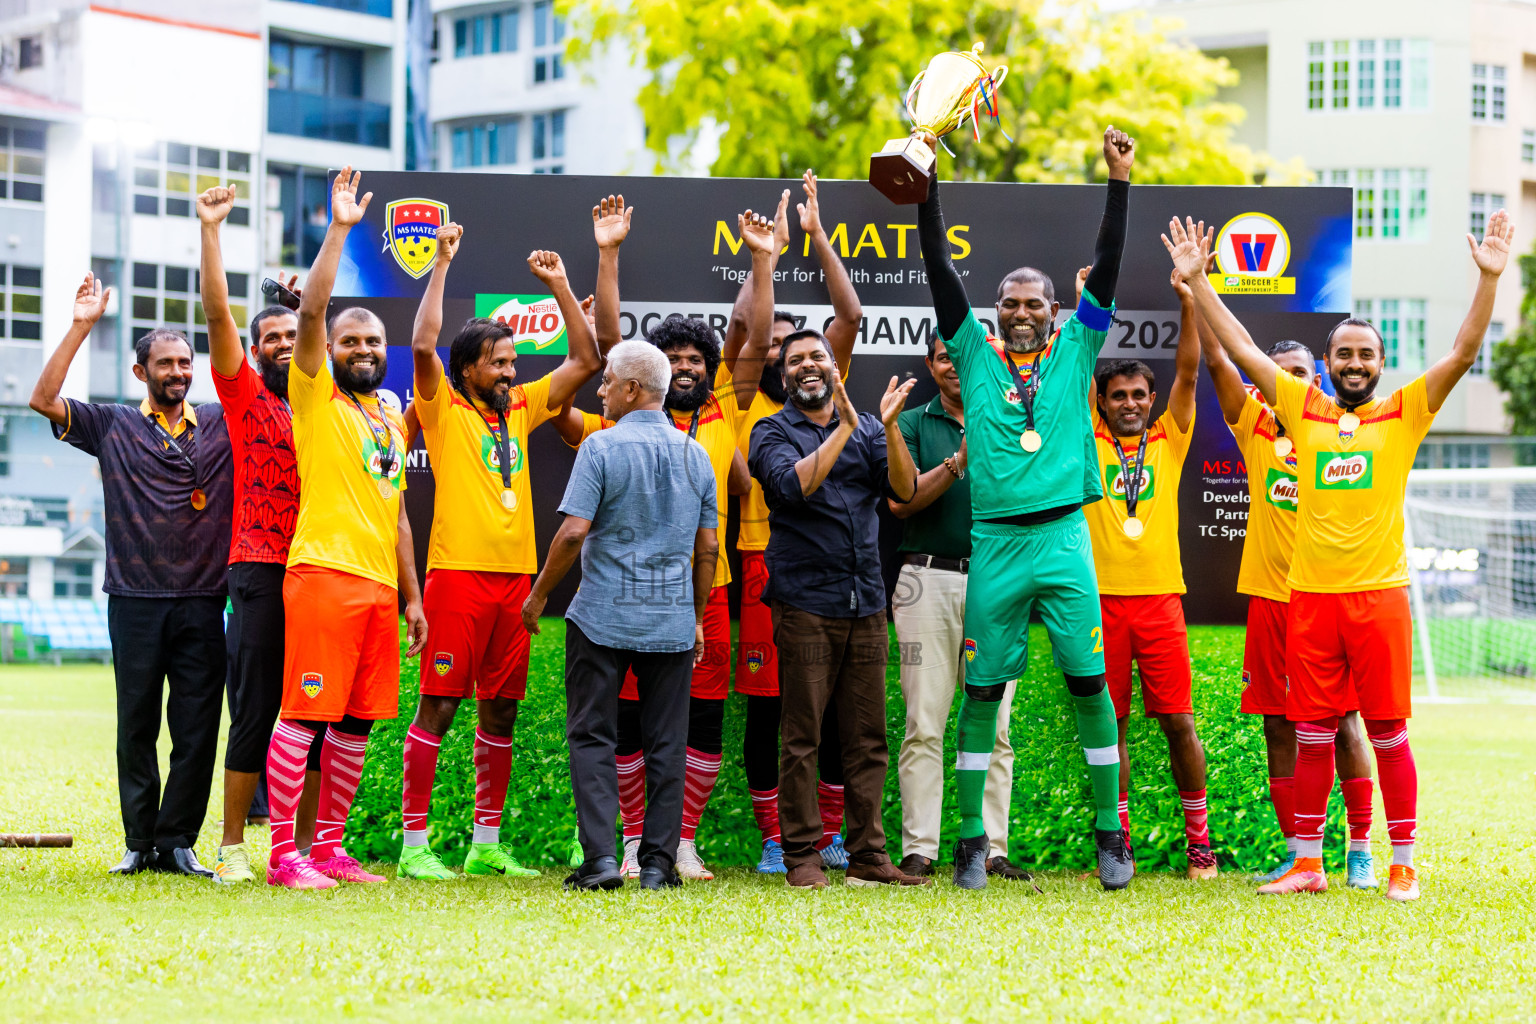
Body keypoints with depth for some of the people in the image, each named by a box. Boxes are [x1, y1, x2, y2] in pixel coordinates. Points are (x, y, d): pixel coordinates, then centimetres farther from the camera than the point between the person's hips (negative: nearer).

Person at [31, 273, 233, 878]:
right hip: (135, 600, -1)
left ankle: (177, 841, 6)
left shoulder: (224, 424, 10)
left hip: (202, 601, 1)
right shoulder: (113, 427, 7)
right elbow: (44, 400, -3)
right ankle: (139, 843, 9)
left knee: (197, 728, -1)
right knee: (136, 725, 4)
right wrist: (82, 327, -8)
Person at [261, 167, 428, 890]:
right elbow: (311, 311, -13)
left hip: (380, 583, 7)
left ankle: (329, 849, 16)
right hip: (323, 575, -7)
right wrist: (340, 230, -16)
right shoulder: (314, 396, 2)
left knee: (356, 722, 8)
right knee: (303, 713, -8)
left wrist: (412, 596, 19)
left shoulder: (391, 416, 20)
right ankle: (283, 854, -6)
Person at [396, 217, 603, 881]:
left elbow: (585, 360, 17)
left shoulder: (520, 408, 16)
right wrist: (442, 264, -14)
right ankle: (415, 843, -3)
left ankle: (486, 844, 16)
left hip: (514, 576, 6)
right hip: (458, 574, -6)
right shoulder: (444, 408, -1)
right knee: (439, 705, -6)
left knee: (501, 710, 9)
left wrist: (559, 285, 12)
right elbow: (422, 345, -17)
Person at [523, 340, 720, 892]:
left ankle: (600, 857, -7)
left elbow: (573, 532, -14)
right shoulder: (695, 454, 7)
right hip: (672, 620, 4)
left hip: (603, 617, -4)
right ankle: (659, 863, 6)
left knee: (592, 736, 2)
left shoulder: (602, 447, -8)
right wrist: (698, 619, 19)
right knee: (666, 744, 6)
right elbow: (707, 548, 10)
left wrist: (539, 595, -2)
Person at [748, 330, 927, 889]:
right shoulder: (773, 433, 5)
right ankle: (802, 857, 2)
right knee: (801, 738, -3)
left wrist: (889, 426, -14)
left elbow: (905, 489, 0)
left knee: (868, 738, 4)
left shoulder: (867, 430, 14)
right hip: (805, 602, -3)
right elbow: (795, 485, -14)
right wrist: (844, 428, -17)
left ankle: (868, 855, 9)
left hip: (866, 602, 3)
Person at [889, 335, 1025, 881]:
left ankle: (992, 848, 4)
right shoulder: (912, 423, 8)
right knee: (924, 723, -3)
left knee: (994, 723, 1)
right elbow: (900, 502, -5)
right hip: (929, 580, -2)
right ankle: (919, 849, -1)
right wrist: (959, 460, -15)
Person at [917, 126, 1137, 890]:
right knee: (982, 690, 2)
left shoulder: (1074, 352, 10)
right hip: (995, 543, 0)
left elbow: (1107, 266, 4)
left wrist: (1119, 182, -3)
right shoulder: (976, 356, 9)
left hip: (1063, 537, 0)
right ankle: (971, 839, 7)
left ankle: (1109, 833, 7)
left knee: (1090, 685, 0)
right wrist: (926, 182, -1)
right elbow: (940, 269, 4)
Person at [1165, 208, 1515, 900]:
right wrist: (1196, 281, 7)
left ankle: (1402, 864, 8)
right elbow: (1239, 348, 10)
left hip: (1379, 594, -2)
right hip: (1310, 596, 2)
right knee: (1312, 735, 7)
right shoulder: (1303, 409, 10)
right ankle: (1307, 864, 14)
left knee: (1388, 733, 1)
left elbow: (1464, 351, -4)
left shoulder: (1405, 413, 4)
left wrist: (1489, 278, -14)